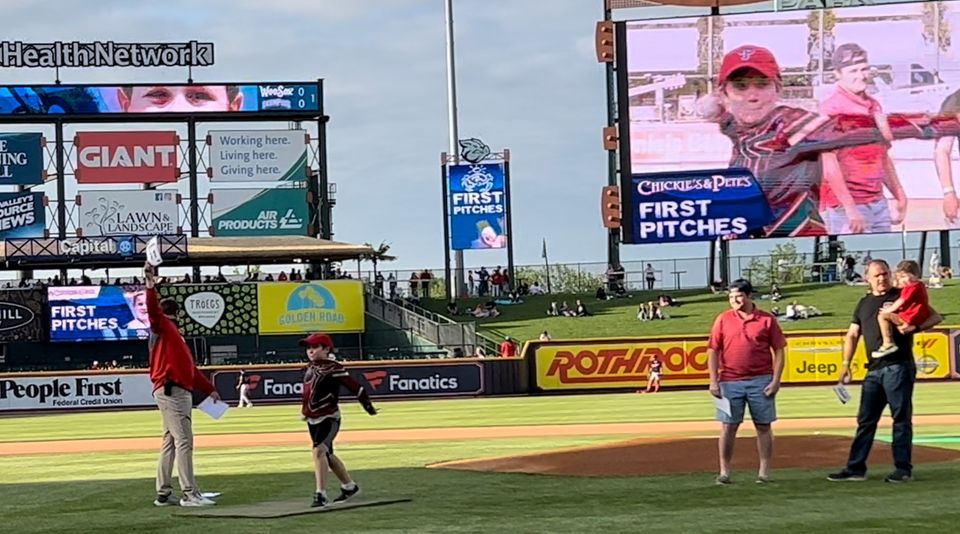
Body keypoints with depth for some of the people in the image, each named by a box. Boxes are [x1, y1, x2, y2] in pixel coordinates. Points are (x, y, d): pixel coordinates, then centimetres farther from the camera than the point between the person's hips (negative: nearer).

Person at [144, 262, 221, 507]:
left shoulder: (174, 334, 24)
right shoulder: (162, 327, -2)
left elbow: (191, 367, 25)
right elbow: (153, 310, -24)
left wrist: (209, 389, 24)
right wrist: (151, 285, -36)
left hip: (181, 392, 10)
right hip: (170, 391, -10)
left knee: (171, 442, 11)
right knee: (183, 441, -11)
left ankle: (163, 494, 15)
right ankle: (189, 494, -12)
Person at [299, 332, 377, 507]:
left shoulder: (333, 369, -16)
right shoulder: (311, 367, 8)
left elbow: (355, 387, -14)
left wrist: (368, 406, -11)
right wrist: (305, 411, 19)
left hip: (329, 418, -9)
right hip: (312, 420, 9)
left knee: (319, 450, -25)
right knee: (327, 455, 20)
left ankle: (321, 494, -27)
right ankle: (349, 486, 38)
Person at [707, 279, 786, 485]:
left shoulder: (767, 320, 1)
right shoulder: (723, 319, 5)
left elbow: (778, 351, 3)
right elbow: (713, 351, 5)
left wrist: (776, 380, -5)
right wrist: (713, 381, -2)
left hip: (761, 381, -1)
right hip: (730, 381, 1)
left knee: (763, 427, 4)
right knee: (728, 427, 1)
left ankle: (764, 472, 11)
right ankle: (724, 472, 6)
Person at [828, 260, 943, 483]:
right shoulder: (864, 303, 19)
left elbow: (936, 317, 1)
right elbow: (853, 334, 19)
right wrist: (846, 363, 8)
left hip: (898, 368, -6)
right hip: (874, 370, 6)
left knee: (901, 418, -3)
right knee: (865, 420, 6)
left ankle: (903, 468, 1)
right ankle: (855, 468, 9)